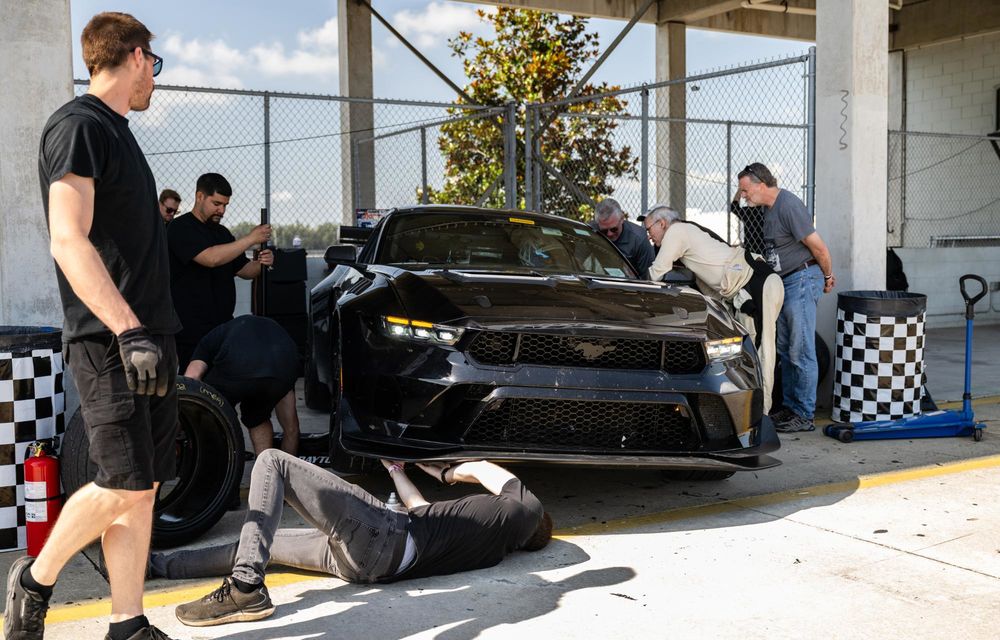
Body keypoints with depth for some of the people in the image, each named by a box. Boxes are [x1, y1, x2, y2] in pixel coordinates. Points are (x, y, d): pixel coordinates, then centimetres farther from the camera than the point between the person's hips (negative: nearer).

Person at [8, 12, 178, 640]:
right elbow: (69, 243, -20)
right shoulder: (78, 125, -9)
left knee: (144, 485, 7)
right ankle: (35, 578, 16)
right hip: (111, 340, -9)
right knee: (123, 483, -7)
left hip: (146, 335, 9)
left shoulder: (116, 131, 20)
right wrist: (129, 331, -27)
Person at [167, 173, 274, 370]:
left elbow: (242, 270, 22)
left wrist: (260, 264, -1)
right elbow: (211, 258, -23)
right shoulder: (181, 228, -7)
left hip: (224, 327, 7)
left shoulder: (222, 233, 19)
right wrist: (251, 239, -18)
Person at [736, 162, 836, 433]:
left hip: (802, 280, -10)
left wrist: (828, 276, -4)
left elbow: (818, 247, -18)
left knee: (801, 352, -6)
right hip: (785, 282, 10)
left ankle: (805, 415, -1)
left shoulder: (788, 206, -18)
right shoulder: (771, 209, 13)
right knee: (785, 349, 14)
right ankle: (789, 407, 23)